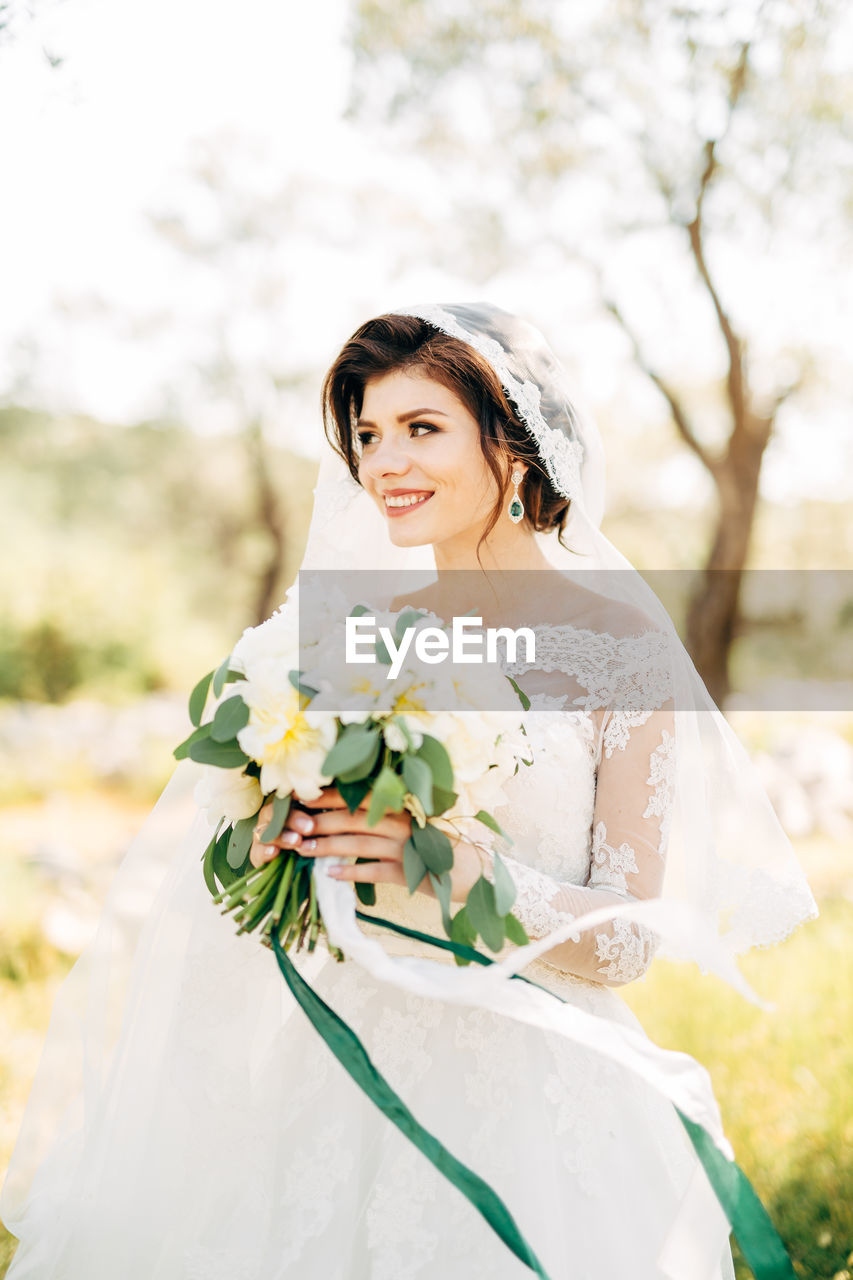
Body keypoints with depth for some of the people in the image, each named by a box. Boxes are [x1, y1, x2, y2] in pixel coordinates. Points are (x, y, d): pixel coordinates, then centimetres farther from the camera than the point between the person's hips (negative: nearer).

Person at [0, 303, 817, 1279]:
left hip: (528, 1099, -3)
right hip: (339, 1080, 3)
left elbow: (630, 937, -8)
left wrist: (464, 876, -25)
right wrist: (267, 843, -15)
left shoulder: (617, 645, -7)